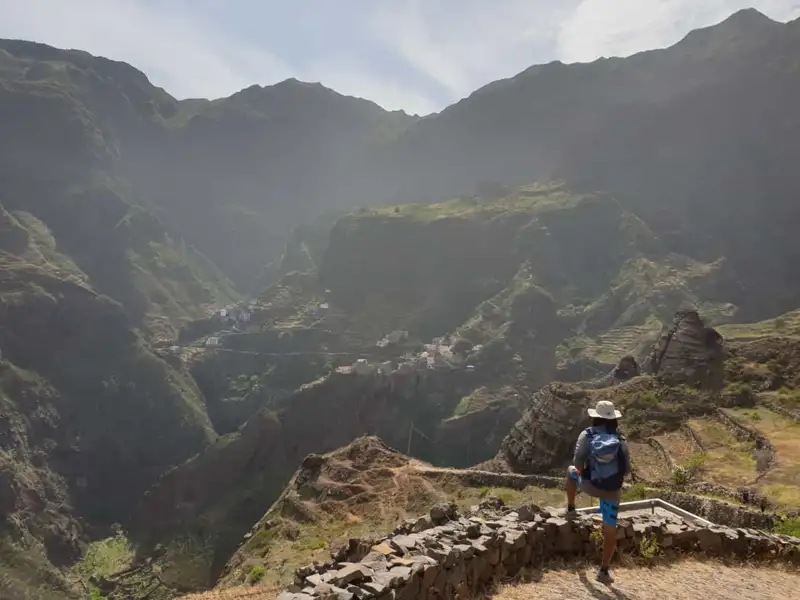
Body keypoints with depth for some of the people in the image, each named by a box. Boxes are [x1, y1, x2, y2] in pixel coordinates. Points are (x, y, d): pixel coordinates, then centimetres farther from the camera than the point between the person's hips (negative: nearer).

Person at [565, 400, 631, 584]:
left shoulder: (586, 435, -8)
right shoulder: (621, 441, -2)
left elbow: (577, 461, -15)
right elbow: (626, 469, 0)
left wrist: (582, 472, 6)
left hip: (589, 486, -1)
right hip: (612, 491, 1)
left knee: (571, 471, 32)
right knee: (610, 531, 12)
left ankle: (571, 508, 38)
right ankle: (604, 570, 12)